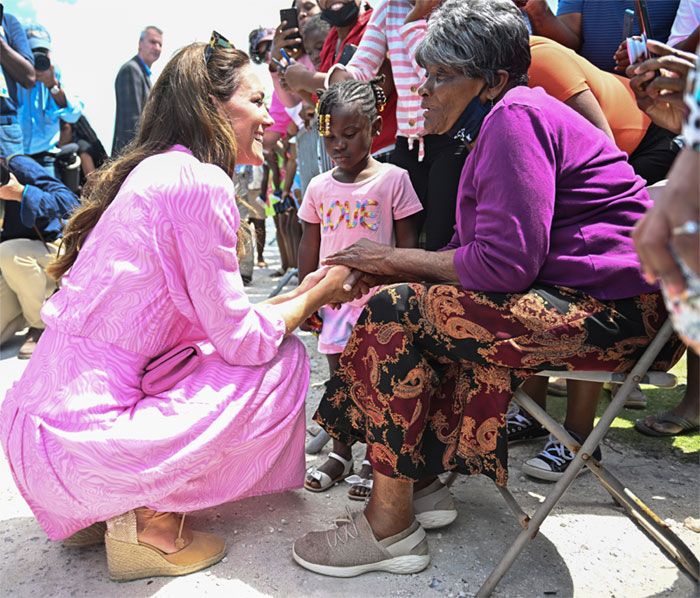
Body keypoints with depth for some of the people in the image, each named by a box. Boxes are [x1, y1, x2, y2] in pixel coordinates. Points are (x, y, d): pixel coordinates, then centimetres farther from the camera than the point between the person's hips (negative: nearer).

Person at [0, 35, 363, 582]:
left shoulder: (153, 171, 13)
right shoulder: (202, 182, -15)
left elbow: (214, 318, 16)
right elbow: (241, 339, -13)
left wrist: (299, 294, 15)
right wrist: (318, 295, 2)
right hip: (83, 436, -9)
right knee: (282, 359, -3)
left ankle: (105, 508, 18)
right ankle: (154, 521, 4)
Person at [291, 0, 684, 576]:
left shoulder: (516, 117, -13)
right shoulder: (500, 125, 19)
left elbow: (504, 263, -22)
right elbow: (472, 255, 14)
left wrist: (399, 259, -9)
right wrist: (378, 270, 3)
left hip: (615, 309, -11)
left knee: (396, 312, -15)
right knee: (424, 302, 13)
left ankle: (390, 527, -7)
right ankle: (423, 478, 16)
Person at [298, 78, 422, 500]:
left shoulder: (393, 179, -6)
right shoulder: (319, 187, 6)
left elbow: (407, 242, -5)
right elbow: (310, 246, 12)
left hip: (378, 296, -4)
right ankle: (341, 454, 29)